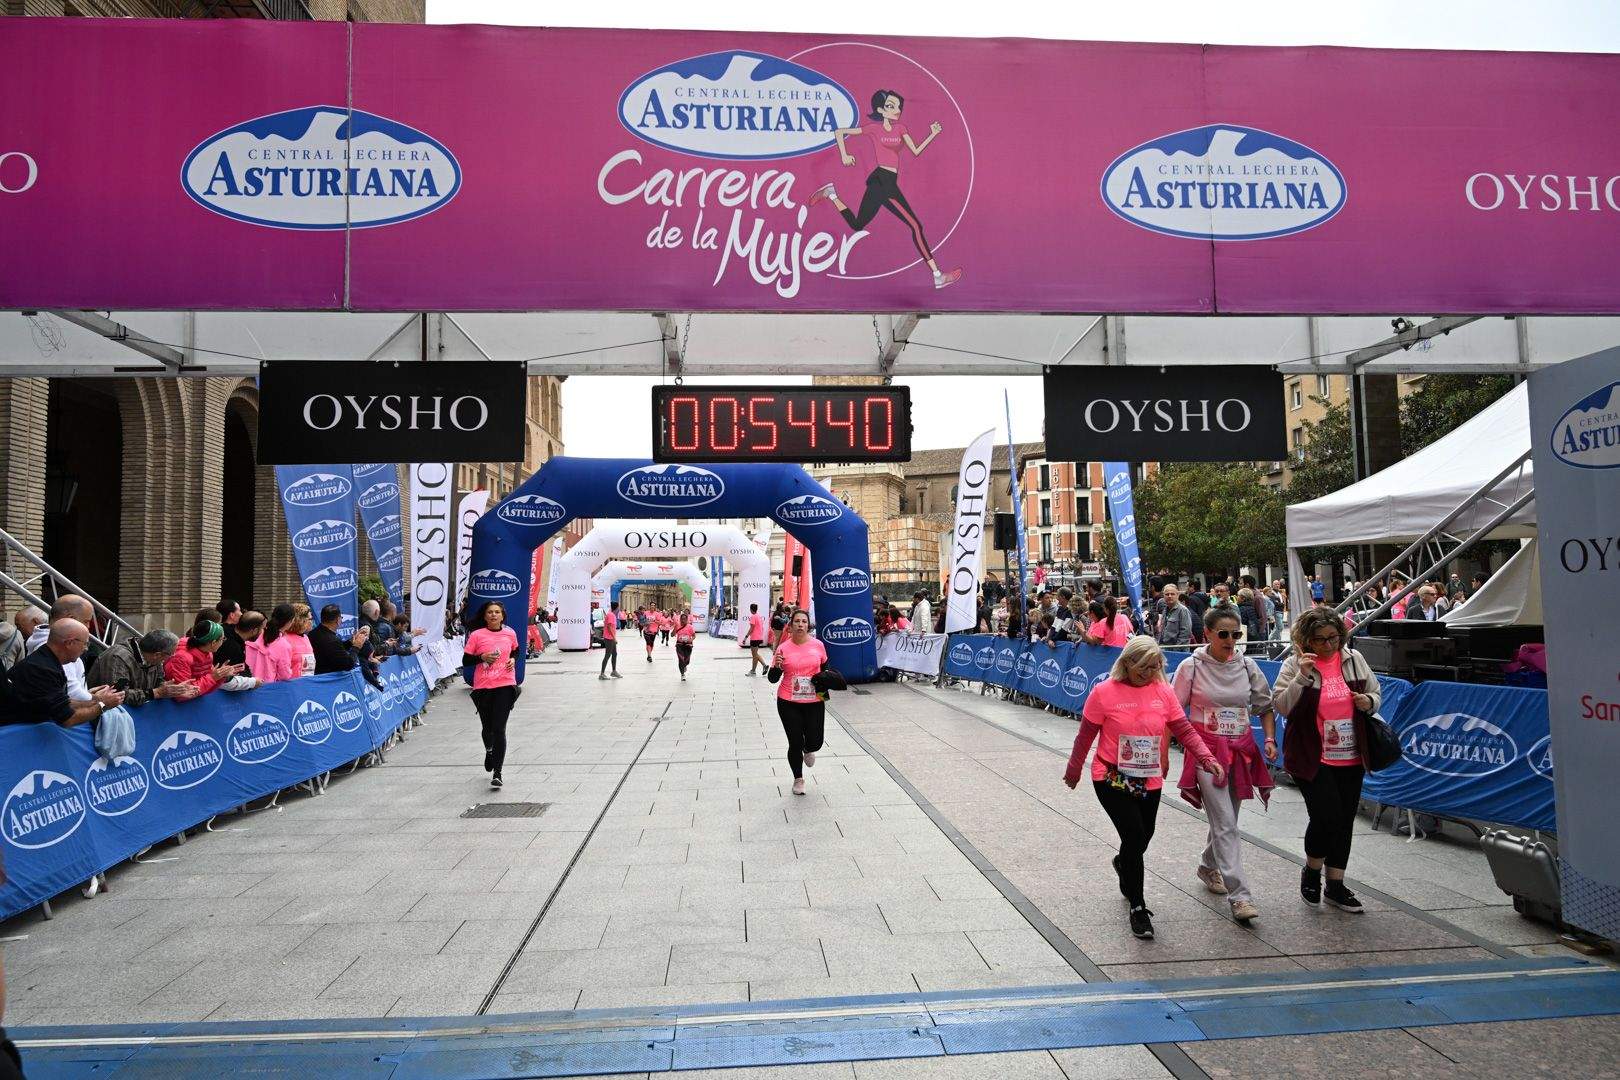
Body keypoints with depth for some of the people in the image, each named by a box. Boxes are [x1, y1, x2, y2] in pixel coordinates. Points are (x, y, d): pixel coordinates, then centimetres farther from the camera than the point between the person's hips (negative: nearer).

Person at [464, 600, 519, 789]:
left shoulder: (510, 634, 4)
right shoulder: (476, 635, -2)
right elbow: (465, 660, 1)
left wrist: (513, 660, 3)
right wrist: (482, 657, -15)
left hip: (505, 685, 0)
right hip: (482, 687, 1)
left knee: (499, 729, -8)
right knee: (487, 727, 15)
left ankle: (497, 773, -6)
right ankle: (489, 751, 50)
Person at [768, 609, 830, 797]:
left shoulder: (818, 645, -2)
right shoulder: (783, 648, -7)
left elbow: (825, 668, 16)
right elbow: (773, 679, -3)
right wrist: (776, 666, -23)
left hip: (814, 702, 1)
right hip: (789, 703, -1)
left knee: (815, 742, -1)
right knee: (795, 743, 2)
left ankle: (808, 751, 39)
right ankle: (798, 779, 27)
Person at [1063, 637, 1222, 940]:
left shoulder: (1163, 692, -1)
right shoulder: (1104, 693, -11)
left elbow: (1184, 730, -1)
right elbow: (1085, 736, -3)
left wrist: (1208, 759, -16)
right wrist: (1073, 771, 6)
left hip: (1149, 781, 4)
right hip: (1112, 779, -4)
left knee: (1142, 838, 17)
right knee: (1135, 836, -12)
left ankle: (1123, 865, 53)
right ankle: (1138, 908, 4)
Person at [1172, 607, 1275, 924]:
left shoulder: (1247, 666, 3)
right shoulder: (1192, 667, -8)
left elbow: (1265, 707, 13)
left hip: (1241, 749, 5)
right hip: (1207, 749, -5)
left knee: (1226, 818, 17)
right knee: (1225, 825, -10)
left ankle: (1209, 866, 42)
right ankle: (1240, 895, -9)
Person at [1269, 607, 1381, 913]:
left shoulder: (1354, 659, 4)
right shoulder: (1295, 664, -8)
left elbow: (1376, 693, 16)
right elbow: (1281, 706, -14)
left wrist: (1368, 701, -7)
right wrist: (1302, 676, -25)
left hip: (1351, 758, 5)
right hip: (1314, 759, -5)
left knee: (1344, 821, 11)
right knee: (1327, 817, -11)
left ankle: (1335, 885, 26)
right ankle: (1311, 872, 17)